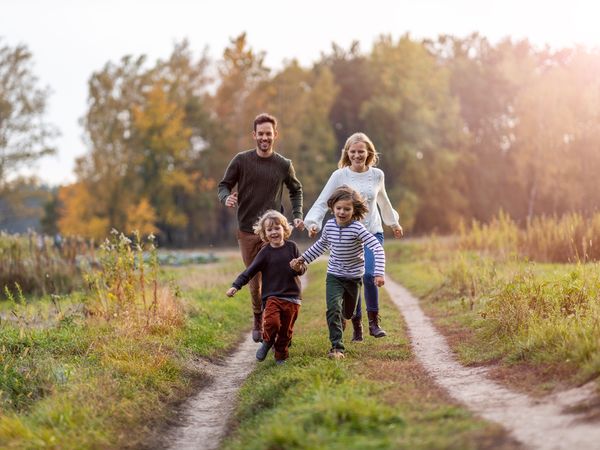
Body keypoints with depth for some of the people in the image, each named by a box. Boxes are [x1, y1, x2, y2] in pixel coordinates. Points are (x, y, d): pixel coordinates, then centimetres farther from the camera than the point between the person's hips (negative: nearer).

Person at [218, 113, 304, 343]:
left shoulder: (284, 165, 3)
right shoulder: (241, 160, -1)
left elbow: (296, 190, 19)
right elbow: (224, 185, 5)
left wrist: (297, 216, 6)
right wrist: (227, 198, -19)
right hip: (247, 230, 0)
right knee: (254, 279, 7)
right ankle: (258, 321, 24)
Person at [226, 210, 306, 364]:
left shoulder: (292, 247, 2)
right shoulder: (265, 253, -2)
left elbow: (303, 268, 8)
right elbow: (249, 271, -3)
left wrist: (299, 268, -16)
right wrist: (235, 286, -11)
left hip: (292, 296, 2)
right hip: (272, 295, -2)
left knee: (286, 329, 5)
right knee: (272, 322, -22)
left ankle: (281, 356, 25)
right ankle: (267, 342, 9)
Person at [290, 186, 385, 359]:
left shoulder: (357, 228, -22)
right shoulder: (329, 226, -6)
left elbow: (377, 248, -28)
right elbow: (321, 245, 15)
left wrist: (379, 273, -38)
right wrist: (302, 259, 15)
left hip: (354, 277, -2)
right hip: (334, 275, 2)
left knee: (348, 313, 17)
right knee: (334, 309, -19)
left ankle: (339, 321, 53)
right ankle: (337, 347, -16)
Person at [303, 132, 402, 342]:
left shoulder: (377, 175, 5)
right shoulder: (339, 176, -3)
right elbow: (322, 202, -5)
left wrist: (394, 223, 36)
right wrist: (313, 222, -21)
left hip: (372, 232, 1)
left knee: (369, 274, -20)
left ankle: (374, 322, -4)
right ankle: (357, 326, 15)